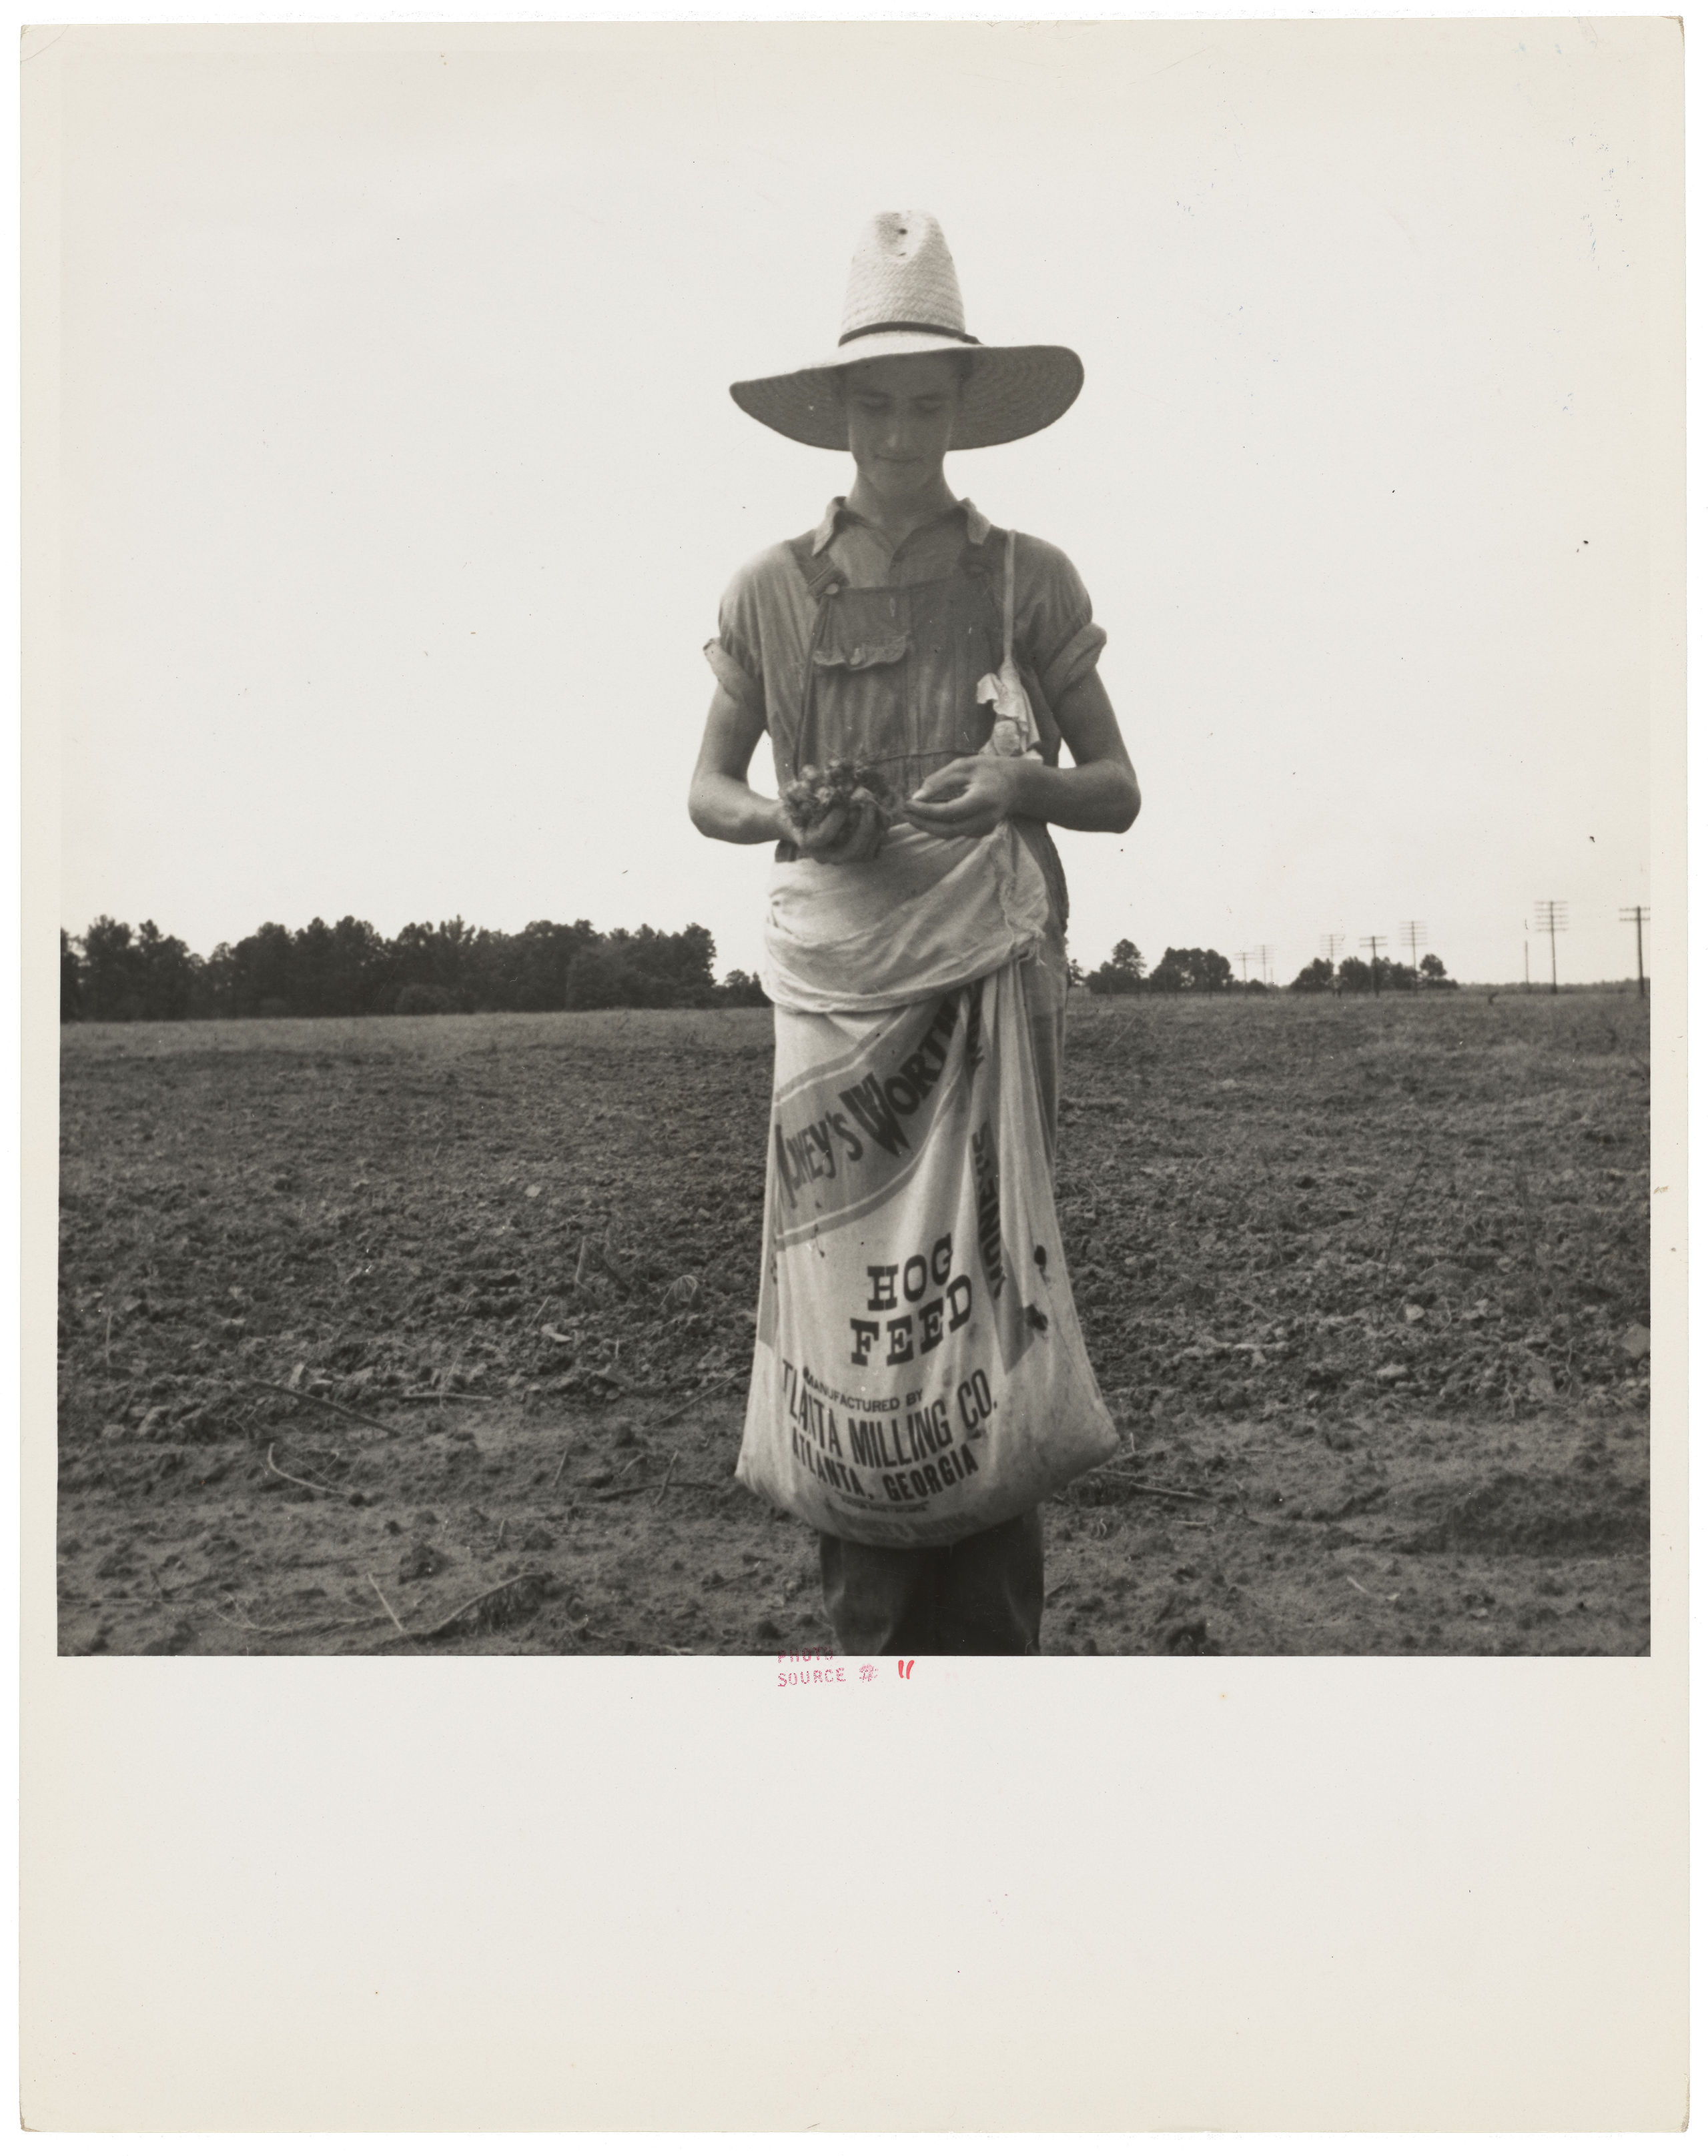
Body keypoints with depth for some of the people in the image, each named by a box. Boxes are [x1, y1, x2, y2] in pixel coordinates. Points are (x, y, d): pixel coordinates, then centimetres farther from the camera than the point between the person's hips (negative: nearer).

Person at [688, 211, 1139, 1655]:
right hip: (837, 976, 1)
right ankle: (870, 1629, 11)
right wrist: (785, 815, -11)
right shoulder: (772, 592, 7)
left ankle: (993, 1631, 8)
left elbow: (1120, 791, 6)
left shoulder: (1030, 582, 5)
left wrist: (1019, 786, -16)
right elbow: (706, 793, 12)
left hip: (998, 981, -1)